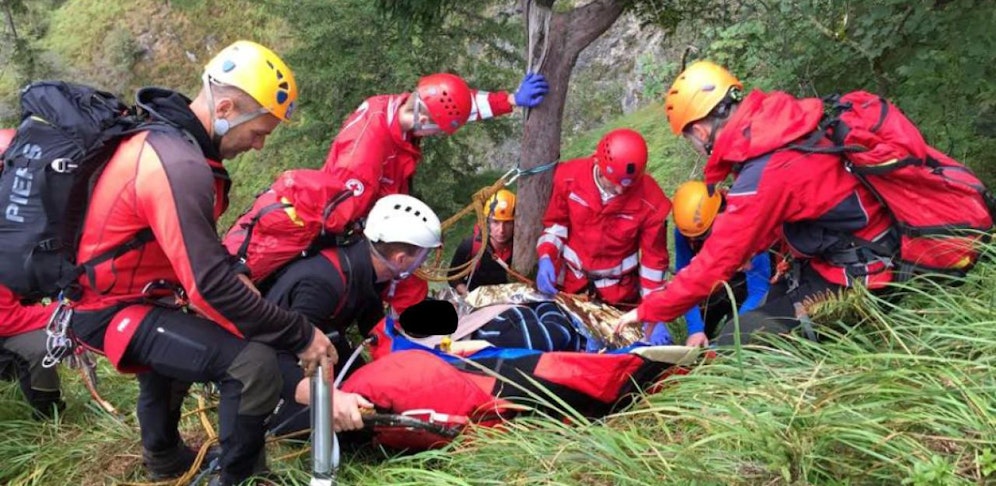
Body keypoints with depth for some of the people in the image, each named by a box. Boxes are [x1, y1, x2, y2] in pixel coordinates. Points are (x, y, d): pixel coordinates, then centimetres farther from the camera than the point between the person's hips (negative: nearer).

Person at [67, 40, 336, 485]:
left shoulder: (165, 135, 3)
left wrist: (234, 278, 5)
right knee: (254, 363, -25)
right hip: (115, 311, -11)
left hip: (128, 291, 11)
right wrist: (302, 335, -24)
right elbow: (211, 285, -32)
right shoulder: (179, 166, -29)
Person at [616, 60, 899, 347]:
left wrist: (647, 311, -6)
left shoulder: (763, 177, -27)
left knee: (733, 345, -12)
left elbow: (716, 264, -18)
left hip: (855, 277, -9)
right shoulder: (778, 118, -4)